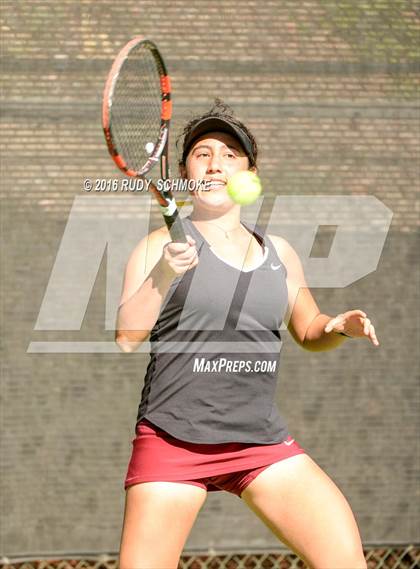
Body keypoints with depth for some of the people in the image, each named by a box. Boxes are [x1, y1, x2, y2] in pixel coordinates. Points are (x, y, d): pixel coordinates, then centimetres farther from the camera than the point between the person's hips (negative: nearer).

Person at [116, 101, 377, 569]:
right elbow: (125, 337, -11)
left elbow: (309, 332, 25)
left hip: (262, 442, 4)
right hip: (172, 439, -4)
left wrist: (341, 326, 3)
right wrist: (162, 275, -26)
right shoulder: (164, 245, 0)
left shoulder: (278, 253, 13)